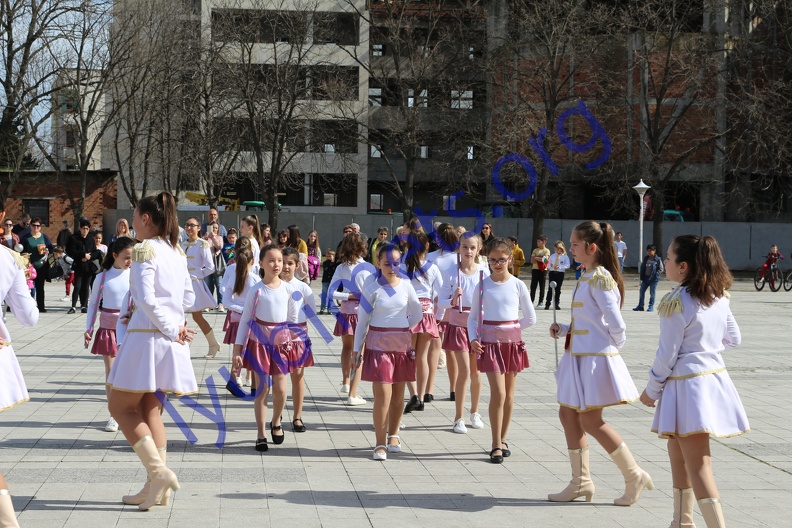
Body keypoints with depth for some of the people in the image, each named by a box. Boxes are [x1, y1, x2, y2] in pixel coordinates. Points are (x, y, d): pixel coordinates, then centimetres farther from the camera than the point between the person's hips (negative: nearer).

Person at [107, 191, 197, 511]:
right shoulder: (176, 252, 13)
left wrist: (171, 329, -14)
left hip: (146, 337, -8)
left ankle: (159, 472, -10)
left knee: (121, 407, 2)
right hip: (170, 340, 8)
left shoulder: (145, 249, -11)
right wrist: (173, 325, 10)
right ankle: (156, 489, 11)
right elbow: (188, 297, 18)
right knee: (150, 411, 12)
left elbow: (146, 298, -21)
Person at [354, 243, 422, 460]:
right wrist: (356, 352, 0)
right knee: (383, 393, -11)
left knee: (398, 393, 10)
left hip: (402, 344, 3)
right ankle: (380, 443, -6)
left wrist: (401, 329, 10)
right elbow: (362, 322, 1)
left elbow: (417, 314, 14)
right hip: (378, 344, -3)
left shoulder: (406, 286, 2)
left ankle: (393, 434, 28)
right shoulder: (372, 290, -4)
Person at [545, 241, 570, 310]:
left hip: (560, 274, -2)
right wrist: (550, 266, -11)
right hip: (552, 273, 2)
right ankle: (547, 304, -1)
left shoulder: (565, 257, 1)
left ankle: (557, 304, 13)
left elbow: (567, 265, -8)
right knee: (550, 289, -4)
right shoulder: (552, 256, 10)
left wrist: (559, 267, -19)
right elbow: (548, 265, 13)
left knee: (558, 289, 5)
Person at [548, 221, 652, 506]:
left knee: (590, 421, -5)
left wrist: (614, 345, -4)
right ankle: (581, 482, 20)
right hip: (578, 355, 10)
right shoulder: (586, 277, 12)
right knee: (568, 415, 12)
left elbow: (615, 322, -20)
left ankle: (635, 476, 7)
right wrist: (563, 330, 5)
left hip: (595, 358, -10)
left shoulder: (599, 279, -18)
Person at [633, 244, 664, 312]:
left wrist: (655, 275, -15)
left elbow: (661, 269, -5)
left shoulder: (658, 259, -7)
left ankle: (651, 306, 10)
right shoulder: (645, 258, 8)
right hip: (645, 278, 5)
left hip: (653, 279, -5)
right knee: (642, 291, 4)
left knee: (652, 293, 1)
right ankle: (640, 306, 12)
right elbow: (642, 266, 17)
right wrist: (640, 273, 3)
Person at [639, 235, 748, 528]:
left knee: (698, 464, -9)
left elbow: (667, 355, -14)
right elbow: (733, 338, 15)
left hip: (687, 384, -9)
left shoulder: (676, 303, -18)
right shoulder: (718, 296, 5)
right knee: (677, 453, 24)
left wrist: (651, 390, -2)